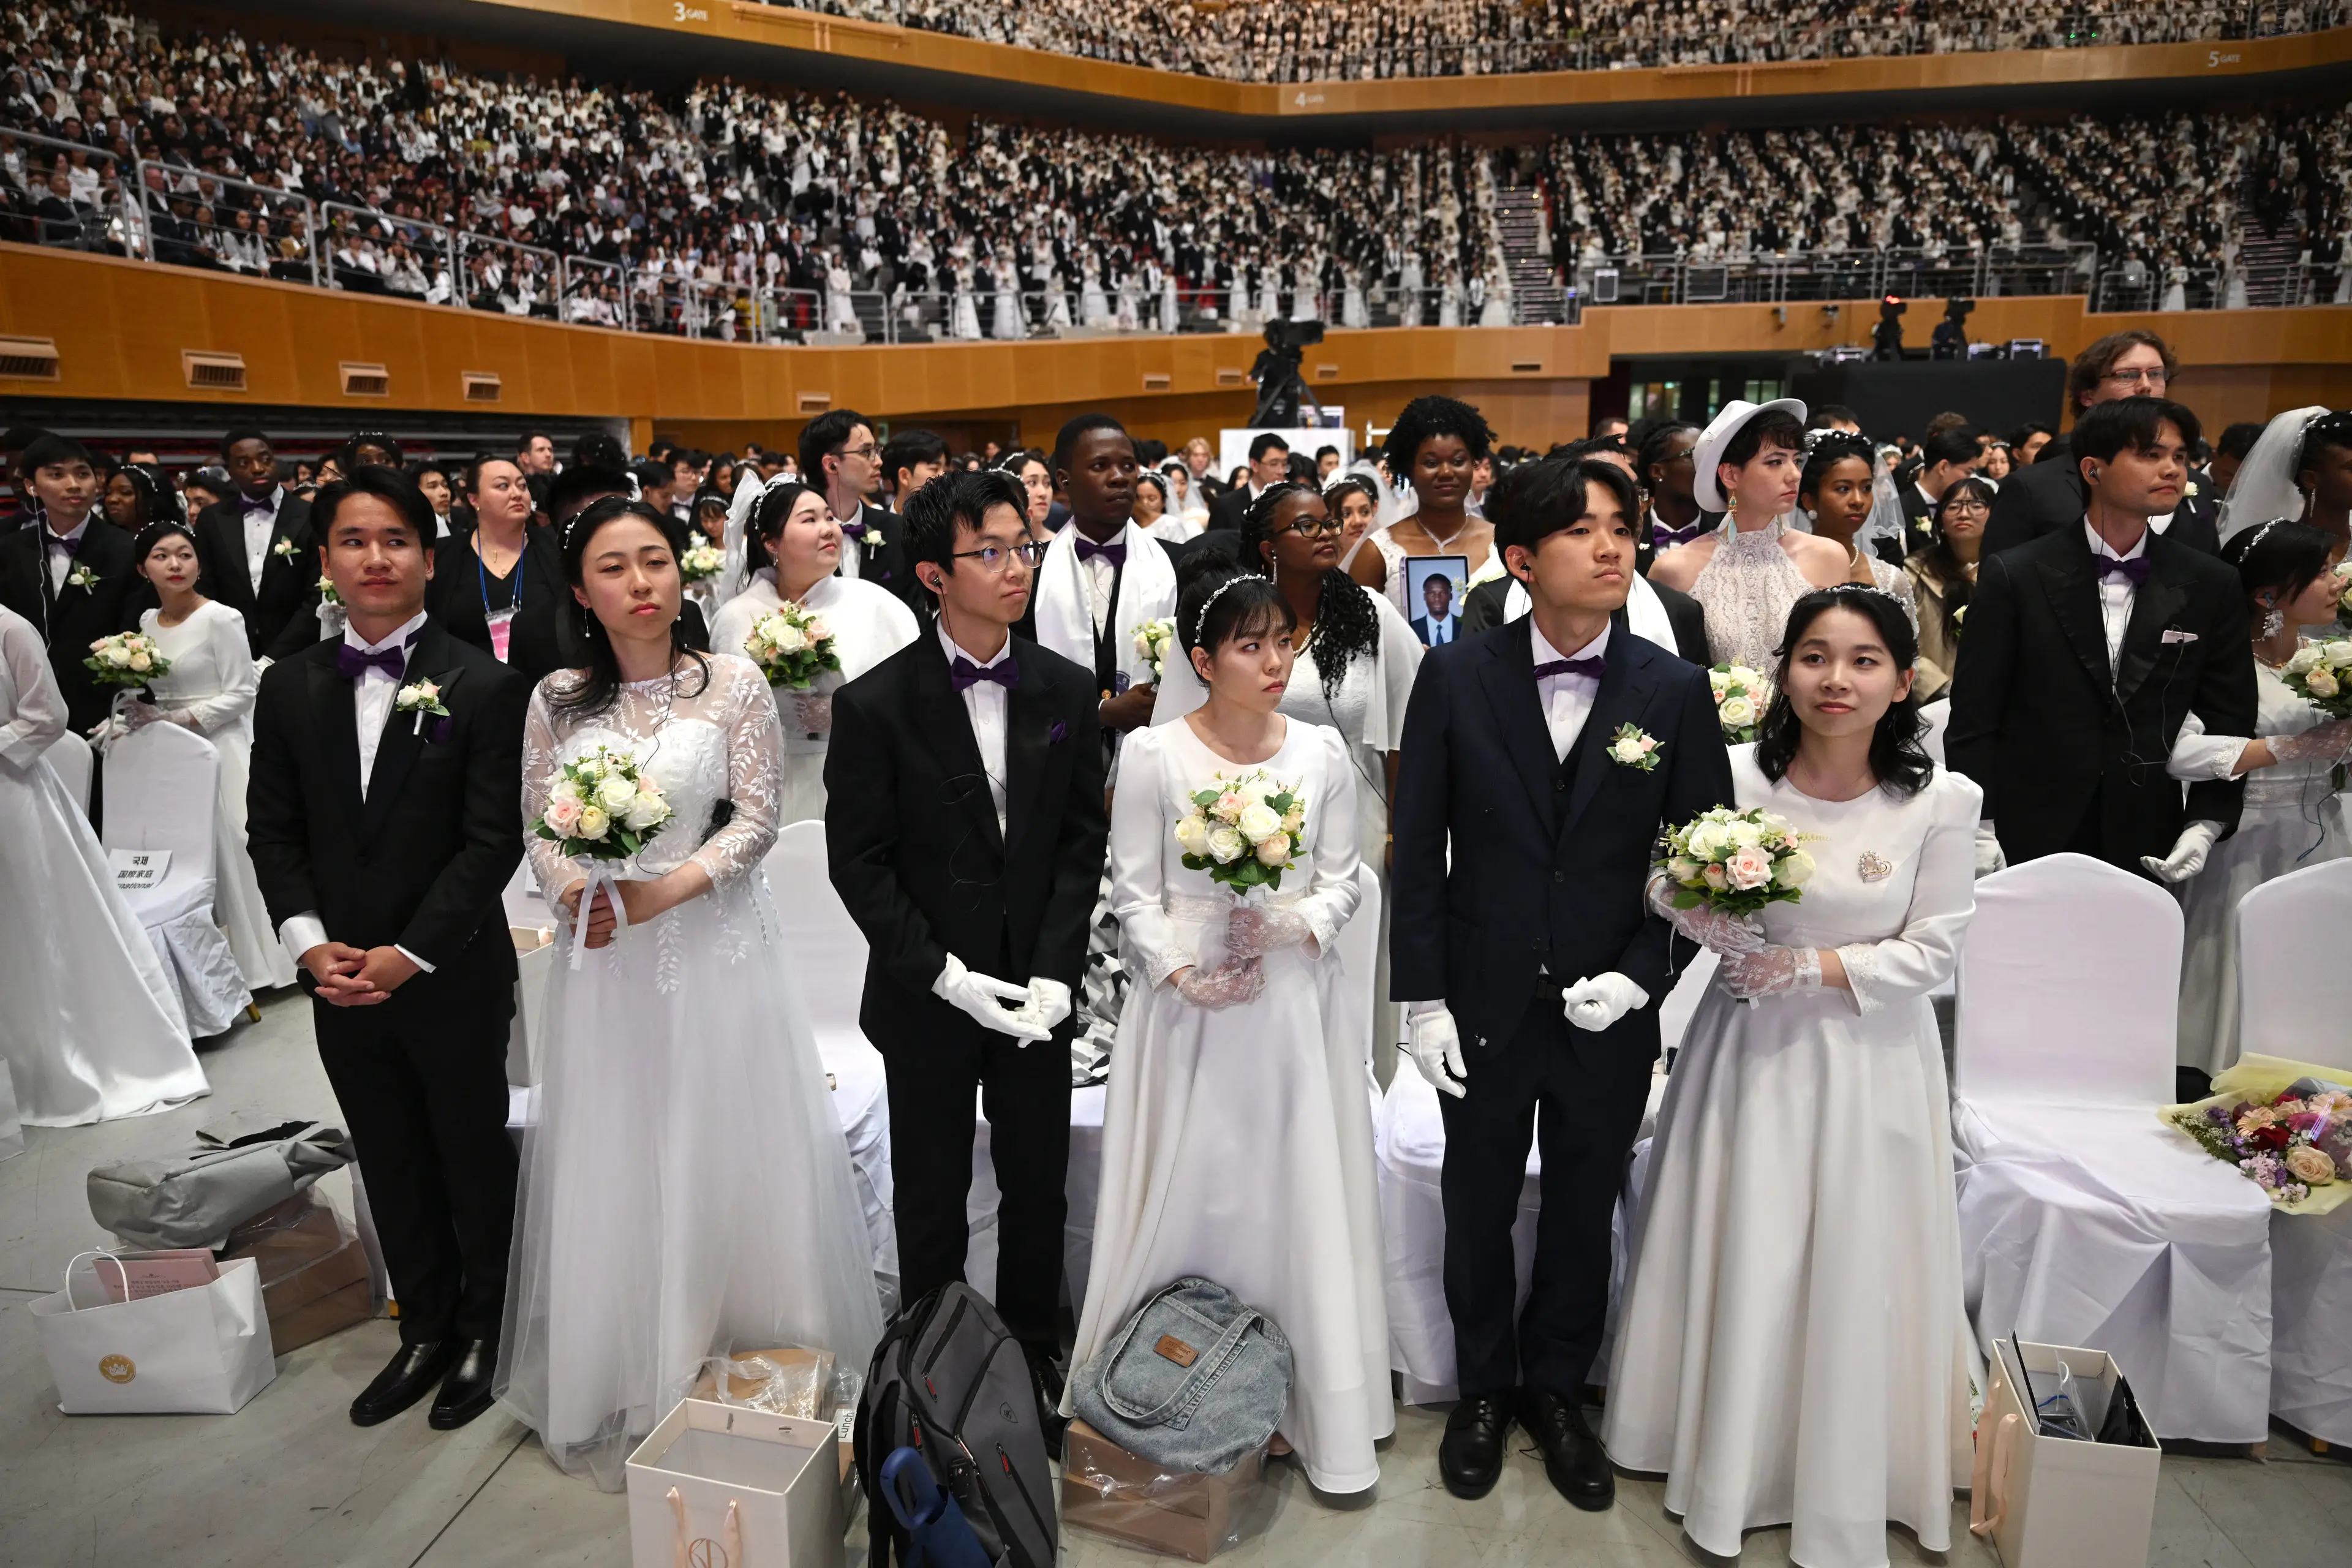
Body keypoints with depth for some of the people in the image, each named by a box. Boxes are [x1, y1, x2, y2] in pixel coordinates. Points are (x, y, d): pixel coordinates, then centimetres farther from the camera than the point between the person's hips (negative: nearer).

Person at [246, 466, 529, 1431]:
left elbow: (494, 841, -14)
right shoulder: (290, 686, 3)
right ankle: (426, 1330, 36)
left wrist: (409, 954, -17)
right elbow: (272, 830, 6)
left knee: (475, 1158, 12)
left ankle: (485, 1330, 33)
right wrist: (309, 943, -8)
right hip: (340, 980, 4)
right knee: (391, 1167, 17)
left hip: (454, 978, -4)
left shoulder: (483, 684, -11)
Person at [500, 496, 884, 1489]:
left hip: (716, 945, -2)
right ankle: (622, 1377, 29)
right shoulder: (557, 701, 3)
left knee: (725, 1147, 7)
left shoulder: (734, 686, -5)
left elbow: (758, 817, -7)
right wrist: (574, 893, -15)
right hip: (603, 955, 2)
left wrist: (662, 891, -17)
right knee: (614, 1162, 11)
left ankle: (747, 1363, 26)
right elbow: (539, 827, 5)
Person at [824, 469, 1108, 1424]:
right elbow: (858, 861, -9)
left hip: (1037, 994, 3)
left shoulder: (1067, 690, -2)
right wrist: (944, 975, -16)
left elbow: (1084, 839, -1)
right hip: (927, 997, -2)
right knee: (931, 1209, 14)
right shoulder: (875, 705, -12)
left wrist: (1055, 971, -11)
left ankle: (1033, 1369, 39)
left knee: (1039, 1195, 16)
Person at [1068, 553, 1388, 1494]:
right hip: (1190, 1004, -2)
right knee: (1185, 1194, 6)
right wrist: (1183, 974, -16)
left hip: (1295, 1002, 2)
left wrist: (1298, 927, -14)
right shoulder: (1153, 755, -5)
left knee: (1300, 1195, 8)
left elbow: (1343, 881, 5)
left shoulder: (1320, 752, 1)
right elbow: (1135, 892, -3)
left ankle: (1321, 1408, 26)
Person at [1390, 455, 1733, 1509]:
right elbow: (1420, 849, -4)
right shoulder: (1455, 677, -7)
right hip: (1483, 1008, 0)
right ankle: (1484, 1392, 40)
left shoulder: (1676, 691, -4)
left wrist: (1638, 979, -12)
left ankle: (1556, 1394, 42)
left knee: (1584, 1218, 18)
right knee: (1477, 1214, 17)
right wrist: (1421, 999, -6)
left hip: (1611, 1015, 1)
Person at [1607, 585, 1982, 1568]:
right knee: (1738, 1259, 11)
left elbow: (1934, 949, -6)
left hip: (1869, 1055, -1)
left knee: (1854, 1272, 10)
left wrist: (1818, 966, -16)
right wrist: (1705, 917, -19)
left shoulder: (1942, 801, -12)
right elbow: (1671, 892, 1)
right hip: (1751, 1043, 1)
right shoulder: (1737, 774, -10)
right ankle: (1728, 1461, 36)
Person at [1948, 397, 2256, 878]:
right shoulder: (2014, 577, -5)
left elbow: (2230, 721, 8)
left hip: (2148, 848, 3)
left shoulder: (2212, 587, 4)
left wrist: (2206, 824, -3)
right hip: (2025, 842, -2)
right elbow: (1973, 718, -6)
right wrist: (1980, 832, -12)